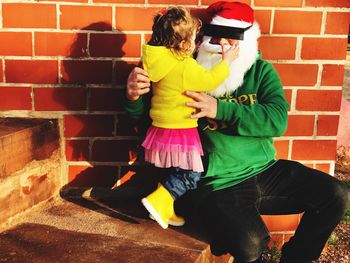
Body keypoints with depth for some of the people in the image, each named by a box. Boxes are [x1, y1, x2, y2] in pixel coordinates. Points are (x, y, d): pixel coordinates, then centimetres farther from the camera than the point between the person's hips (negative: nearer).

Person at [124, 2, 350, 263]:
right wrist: (135, 97, -22)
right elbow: (146, 119, 2)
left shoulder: (261, 71, 5)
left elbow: (278, 120, -12)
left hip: (266, 171, 4)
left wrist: (220, 109, -22)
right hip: (220, 185, -4)